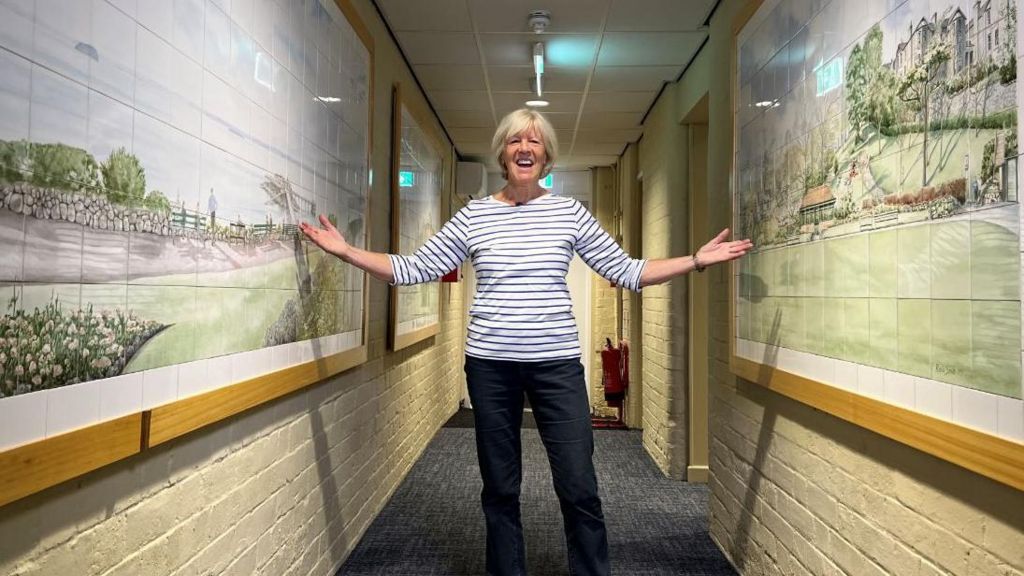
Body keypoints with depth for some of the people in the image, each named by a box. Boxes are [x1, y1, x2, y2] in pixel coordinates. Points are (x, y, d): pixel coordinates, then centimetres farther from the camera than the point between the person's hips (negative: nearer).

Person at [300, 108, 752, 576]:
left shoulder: (570, 213, 3)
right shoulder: (473, 216, 3)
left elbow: (626, 272, 5)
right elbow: (413, 269, 4)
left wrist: (697, 260, -1)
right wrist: (345, 251, -3)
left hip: (557, 363, 0)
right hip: (490, 365, 1)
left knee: (579, 488, 2)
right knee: (500, 488, 12)